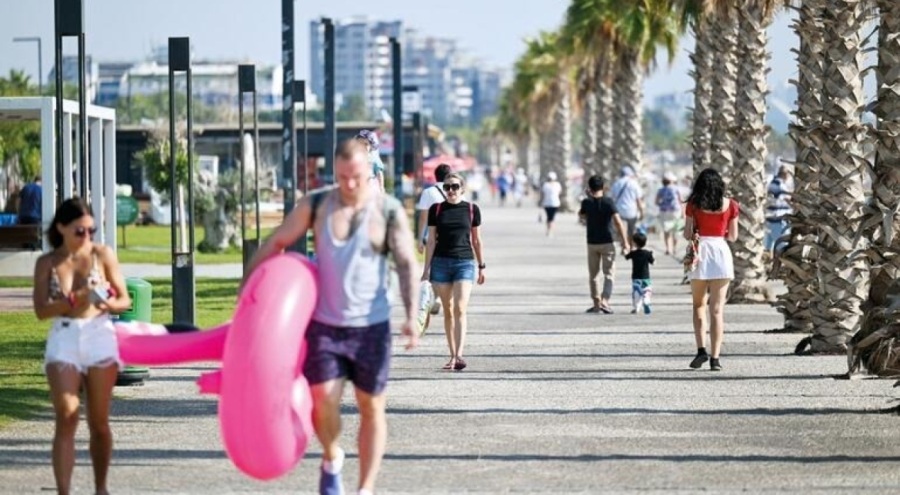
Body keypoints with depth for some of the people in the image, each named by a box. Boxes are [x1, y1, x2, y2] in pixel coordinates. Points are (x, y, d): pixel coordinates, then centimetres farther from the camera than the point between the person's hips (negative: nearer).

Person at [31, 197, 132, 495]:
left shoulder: (103, 255, 4)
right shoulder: (47, 263, 4)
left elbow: (125, 300, 4)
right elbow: (41, 310, -5)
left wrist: (107, 304, -18)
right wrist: (74, 301, -19)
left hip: (99, 337, 1)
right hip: (63, 340, -1)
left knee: (99, 422, 7)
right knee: (66, 417, -14)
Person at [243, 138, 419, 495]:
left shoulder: (389, 212, -4)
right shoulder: (316, 205, 0)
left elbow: (407, 265, -8)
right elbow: (276, 243, 6)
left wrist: (411, 316, -20)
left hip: (371, 326, -1)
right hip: (323, 324, 1)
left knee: (371, 407, 4)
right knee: (322, 400, -10)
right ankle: (331, 458, 21)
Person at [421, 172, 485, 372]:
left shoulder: (472, 209, 4)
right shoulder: (436, 210, 4)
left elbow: (476, 240, 10)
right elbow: (431, 240, 5)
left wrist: (481, 267, 12)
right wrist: (427, 268, 1)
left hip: (465, 262, -1)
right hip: (441, 263, 1)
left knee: (460, 309, -14)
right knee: (448, 311, 5)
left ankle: (459, 355, -21)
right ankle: (452, 356, 11)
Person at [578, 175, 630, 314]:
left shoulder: (586, 203, -4)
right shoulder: (608, 202, -10)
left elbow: (582, 218, 16)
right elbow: (618, 222, -16)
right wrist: (625, 242, -14)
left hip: (592, 243, 2)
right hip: (607, 243, -2)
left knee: (593, 275, 14)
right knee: (609, 274, 1)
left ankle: (596, 303, 16)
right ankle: (604, 301, -17)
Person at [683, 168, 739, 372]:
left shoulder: (693, 205, -1)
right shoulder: (730, 205, 2)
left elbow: (687, 234, -1)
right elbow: (733, 236, 6)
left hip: (700, 252, 0)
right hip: (721, 251, 0)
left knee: (699, 304, 15)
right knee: (717, 309, 1)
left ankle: (701, 349, 0)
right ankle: (715, 358, -4)